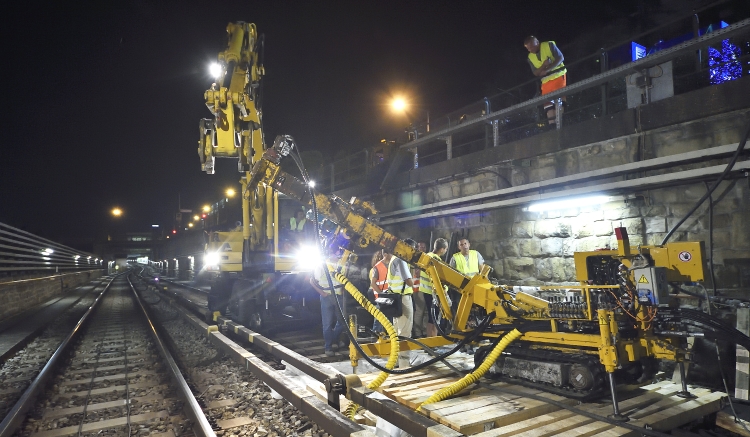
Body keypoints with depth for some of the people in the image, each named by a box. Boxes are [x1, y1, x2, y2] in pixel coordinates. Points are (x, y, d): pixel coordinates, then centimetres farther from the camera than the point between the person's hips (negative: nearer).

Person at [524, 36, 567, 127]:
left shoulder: (549, 45, -5)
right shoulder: (530, 57, 7)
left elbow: (560, 58, -12)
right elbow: (536, 73, 5)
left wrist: (547, 69, -23)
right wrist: (543, 66, -17)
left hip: (558, 76, -5)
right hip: (546, 81, 5)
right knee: (547, 102, -3)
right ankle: (552, 124, -3)